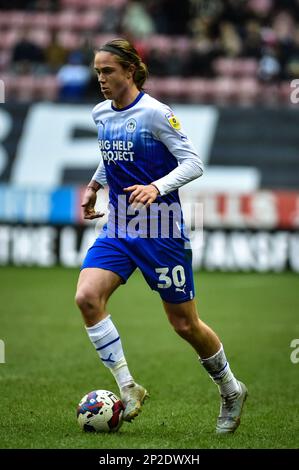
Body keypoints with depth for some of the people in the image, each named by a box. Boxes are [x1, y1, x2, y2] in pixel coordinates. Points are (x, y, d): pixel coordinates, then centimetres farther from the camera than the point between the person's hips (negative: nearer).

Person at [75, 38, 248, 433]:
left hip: (160, 230, -6)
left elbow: (193, 163, -14)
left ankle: (231, 391, 27)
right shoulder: (101, 114, 8)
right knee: (87, 297, -19)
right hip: (118, 227, 6)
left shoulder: (155, 113, -12)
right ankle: (127, 389, -11)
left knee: (185, 324, 2)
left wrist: (157, 187, -28)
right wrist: (93, 185, 24)